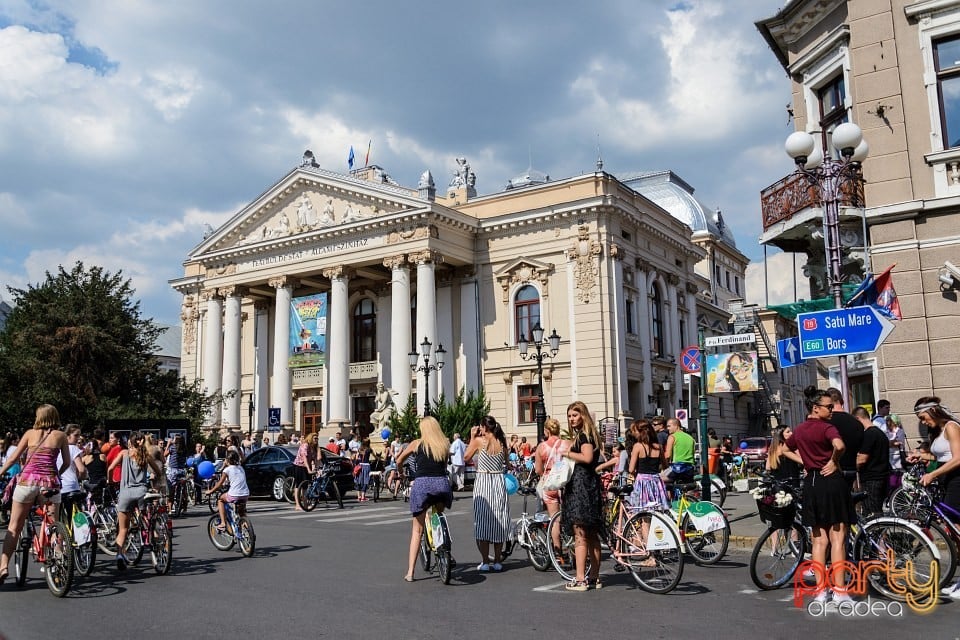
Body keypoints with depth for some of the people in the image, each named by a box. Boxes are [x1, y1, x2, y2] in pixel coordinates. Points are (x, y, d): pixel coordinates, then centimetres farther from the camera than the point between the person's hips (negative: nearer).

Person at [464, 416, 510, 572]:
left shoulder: (479, 440, -7)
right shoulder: (501, 442, 4)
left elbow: (466, 458, 4)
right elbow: (506, 463, 13)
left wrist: (472, 438, 6)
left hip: (483, 481, -3)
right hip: (499, 482, 4)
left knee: (482, 521, 3)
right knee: (498, 522, 10)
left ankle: (485, 562, 3)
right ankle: (497, 562, 14)